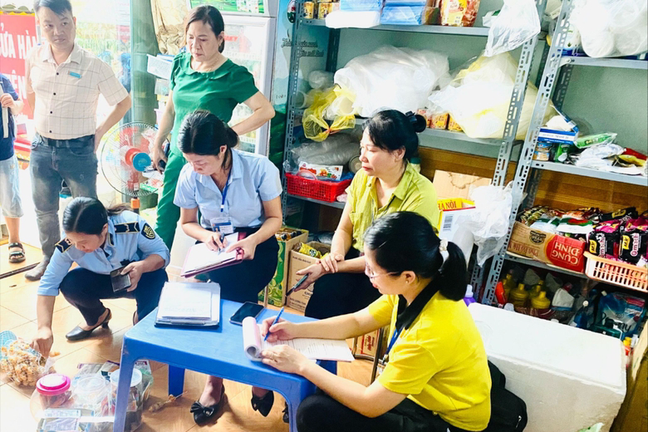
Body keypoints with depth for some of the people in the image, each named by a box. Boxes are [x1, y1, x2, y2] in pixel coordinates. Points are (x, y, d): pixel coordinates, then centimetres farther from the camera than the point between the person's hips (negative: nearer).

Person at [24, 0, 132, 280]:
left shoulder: (94, 67, -15)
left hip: (79, 152, -4)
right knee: (44, 210, 20)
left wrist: (99, 132, -2)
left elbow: (124, 102, -3)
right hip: (42, 149, 5)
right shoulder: (34, 59, -2)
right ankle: (49, 259, 42)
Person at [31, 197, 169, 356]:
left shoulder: (132, 224, -34)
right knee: (69, 284, -26)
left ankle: (143, 319, 0)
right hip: (101, 282, 3)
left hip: (136, 280, -2)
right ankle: (97, 317, 9)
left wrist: (142, 266, -45)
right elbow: (48, 284, -21)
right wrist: (44, 327, -32)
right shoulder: (67, 245, -26)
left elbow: (162, 253, -23)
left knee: (156, 277, -35)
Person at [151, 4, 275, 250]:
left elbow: (266, 110, -18)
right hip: (177, 156, 6)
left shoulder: (232, 75, -13)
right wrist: (157, 145, 18)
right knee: (164, 221, 12)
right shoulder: (180, 64, 4)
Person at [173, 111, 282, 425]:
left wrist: (253, 240, -26)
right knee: (219, 290, -28)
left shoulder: (259, 168, -18)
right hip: (214, 247, 2)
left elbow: (275, 218, -6)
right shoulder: (189, 176, -10)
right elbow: (187, 223, 6)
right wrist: (205, 235, -17)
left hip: (256, 246, -2)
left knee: (224, 287, -29)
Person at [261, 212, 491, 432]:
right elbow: (357, 322, 4)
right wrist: (297, 330, -5)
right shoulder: (418, 289, -10)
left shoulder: (432, 331, -36)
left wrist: (302, 365, -20)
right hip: (423, 396, 8)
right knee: (322, 397, 5)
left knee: (314, 413, -17)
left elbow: (370, 405, -27)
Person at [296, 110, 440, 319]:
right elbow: (344, 230, 8)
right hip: (358, 258, 4)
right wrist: (336, 255, -14)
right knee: (325, 288, -27)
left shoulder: (420, 195, -18)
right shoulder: (362, 178, 0)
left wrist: (335, 267, -21)